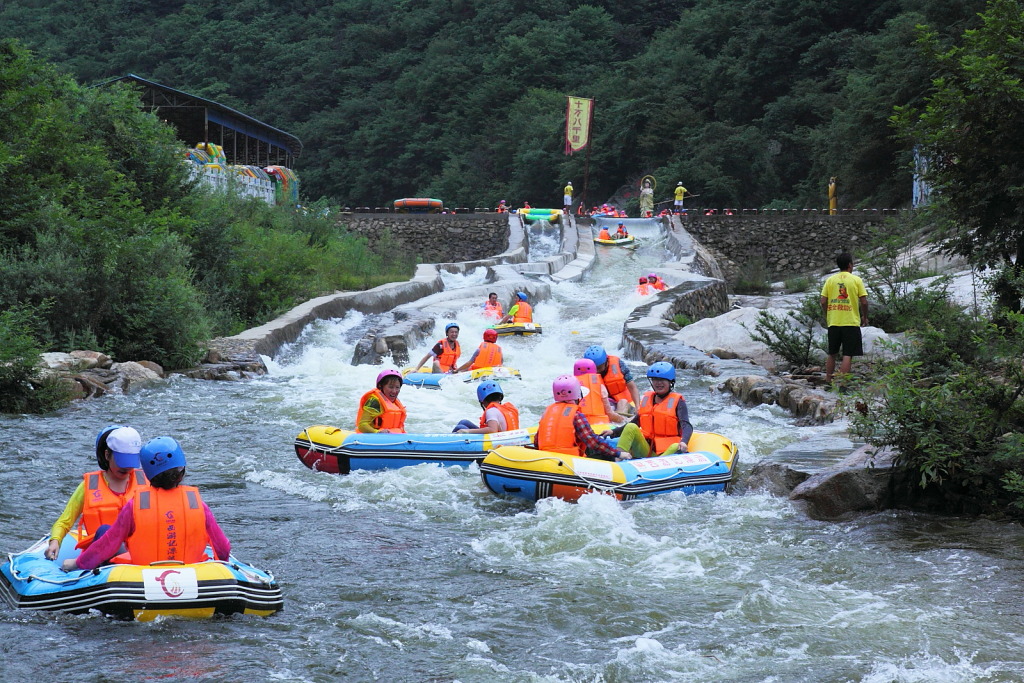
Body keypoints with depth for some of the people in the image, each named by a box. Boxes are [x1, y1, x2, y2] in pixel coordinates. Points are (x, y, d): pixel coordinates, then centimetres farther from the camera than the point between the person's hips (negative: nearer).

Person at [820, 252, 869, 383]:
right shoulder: (856, 280, -4)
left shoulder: (830, 280, 4)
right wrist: (864, 317, 10)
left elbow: (823, 302, 1)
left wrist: (826, 317, 16)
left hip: (833, 323, 3)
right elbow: (864, 302, -6)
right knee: (848, 355, -3)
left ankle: (828, 382, 20)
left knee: (832, 354, 16)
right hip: (851, 323, -3)